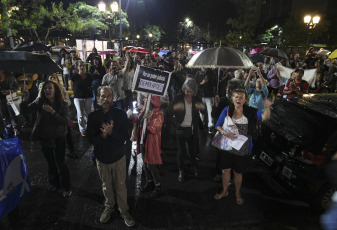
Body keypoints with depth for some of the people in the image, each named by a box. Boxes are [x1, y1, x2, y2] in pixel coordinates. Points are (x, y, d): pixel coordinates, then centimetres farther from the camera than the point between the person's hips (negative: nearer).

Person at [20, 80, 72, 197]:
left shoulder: (63, 104, -14)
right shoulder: (40, 102, -9)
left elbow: (65, 122, -20)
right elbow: (25, 109, -9)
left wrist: (53, 112, -32)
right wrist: (25, 100, -28)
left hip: (59, 138, -2)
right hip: (44, 137, 3)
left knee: (60, 163, 2)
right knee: (50, 162, 19)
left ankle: (66, 187, 22)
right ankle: (53, 183, 42)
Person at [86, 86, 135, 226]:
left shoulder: (121, 114, -10)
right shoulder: (93, 116, -7)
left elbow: (124, 137, -15)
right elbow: (91, 139, -10)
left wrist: (111, 132, -31)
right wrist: (103, 134, -28)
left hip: (118, 157, -1)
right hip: (101, 157, 2)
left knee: (120, 186, 8)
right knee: (106, 186, 19)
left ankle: (124, 211, 29)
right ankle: (109, 207, 44)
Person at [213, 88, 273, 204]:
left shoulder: (250, 112, -11)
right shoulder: (227, 110, -6)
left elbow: (265, 117, -26)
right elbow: (217, 125, -1)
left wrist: (267, 107, -47)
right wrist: (224, 132, -21)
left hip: (242, 149, -1)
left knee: (238, 173, 16)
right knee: (226, 170, 17)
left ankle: (237, 193, 43)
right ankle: (225, 191, 42)